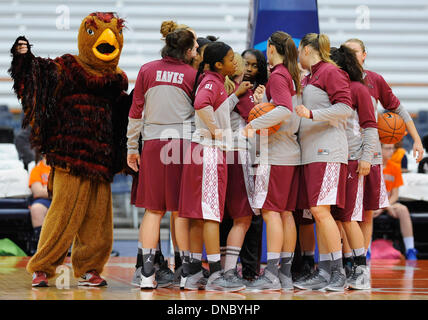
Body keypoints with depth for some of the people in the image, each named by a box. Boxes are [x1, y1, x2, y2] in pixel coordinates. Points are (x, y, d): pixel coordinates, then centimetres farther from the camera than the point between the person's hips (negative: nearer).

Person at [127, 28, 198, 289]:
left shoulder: (147, 70, 7)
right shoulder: (192, 75, 1)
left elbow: (136, 111, 8)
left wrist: (132, 147, 13)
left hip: (153, 143, 2)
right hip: (183, 141, -2)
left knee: (153, 210, 4)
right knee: (181, 210, 4)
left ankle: (147, 272, 0)